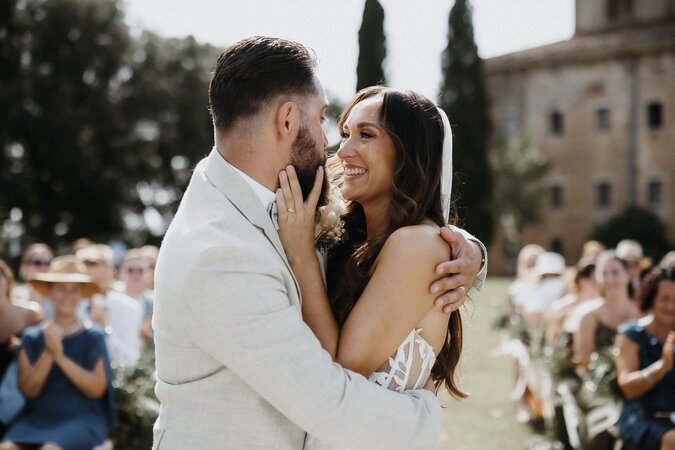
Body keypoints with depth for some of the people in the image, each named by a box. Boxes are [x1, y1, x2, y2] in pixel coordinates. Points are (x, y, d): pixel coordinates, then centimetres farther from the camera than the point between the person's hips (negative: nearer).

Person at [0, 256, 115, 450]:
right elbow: (28, 389, 2)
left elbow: (98, 388, -6)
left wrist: (60, 356, -13)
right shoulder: (32, 337, 11)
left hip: (81, 417, -2)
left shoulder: (93, 338, 5)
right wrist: (48, 353, -12)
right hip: (37, 415, 2)